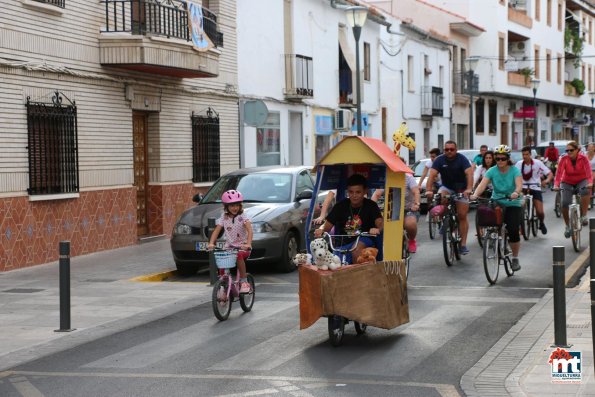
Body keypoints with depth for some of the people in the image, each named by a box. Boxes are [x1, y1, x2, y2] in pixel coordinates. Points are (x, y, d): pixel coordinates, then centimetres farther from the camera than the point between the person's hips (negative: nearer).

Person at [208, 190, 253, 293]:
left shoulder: (242, 217, -5)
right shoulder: (224, 218, 5)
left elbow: (249, 230, -19)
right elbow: (216, 231, -2)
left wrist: (248, 244, -36)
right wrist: (211, 243, -19)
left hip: (242, 246, -3)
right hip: (229, 246, 3)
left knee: (239, 256, -34)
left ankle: (244, 282, -23)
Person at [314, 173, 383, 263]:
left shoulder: (371, 206, -4)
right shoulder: (341, 206, 1)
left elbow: (380, 223, -19)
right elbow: (327, 225, -2)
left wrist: (378, 229, -45)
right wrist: (321, 230, -27)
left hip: (364, 240, -2)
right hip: (344, 243, 2)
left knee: (357, 247, -35)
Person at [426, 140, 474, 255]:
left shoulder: (462, 159, -17)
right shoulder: (440, 160, -12)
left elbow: (469, 173, -30)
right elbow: (432, 175, -23)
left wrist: (469, 189, -48)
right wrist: (428, 190, -39)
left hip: (461, 189, -2)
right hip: (446, 187, 2)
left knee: (462, 216, -7)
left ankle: (463, 244, -2)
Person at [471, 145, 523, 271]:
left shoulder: (514, 170, -10)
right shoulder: (492, 171, -5)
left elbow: (519, 184, -27)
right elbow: (483, 184, -20)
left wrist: (516, 193, -50)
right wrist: (475, 194, -41)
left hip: (512, 204, -2)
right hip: (496, 203, 2)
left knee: (513, 231, -15)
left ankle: (515, 259, 5)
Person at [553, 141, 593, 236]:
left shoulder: (583, 158, -18)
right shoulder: (564, 159, -16)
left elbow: (588, 171, -31)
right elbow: (559, 172, -27)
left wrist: (590, 183, -49)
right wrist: (556, 185, -43)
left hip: (581, 181, -1)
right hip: (567, 182, 1)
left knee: (586, 190, -35)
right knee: (565, 203, -16)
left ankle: (583, 216, -23)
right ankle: (568, 226, 7)